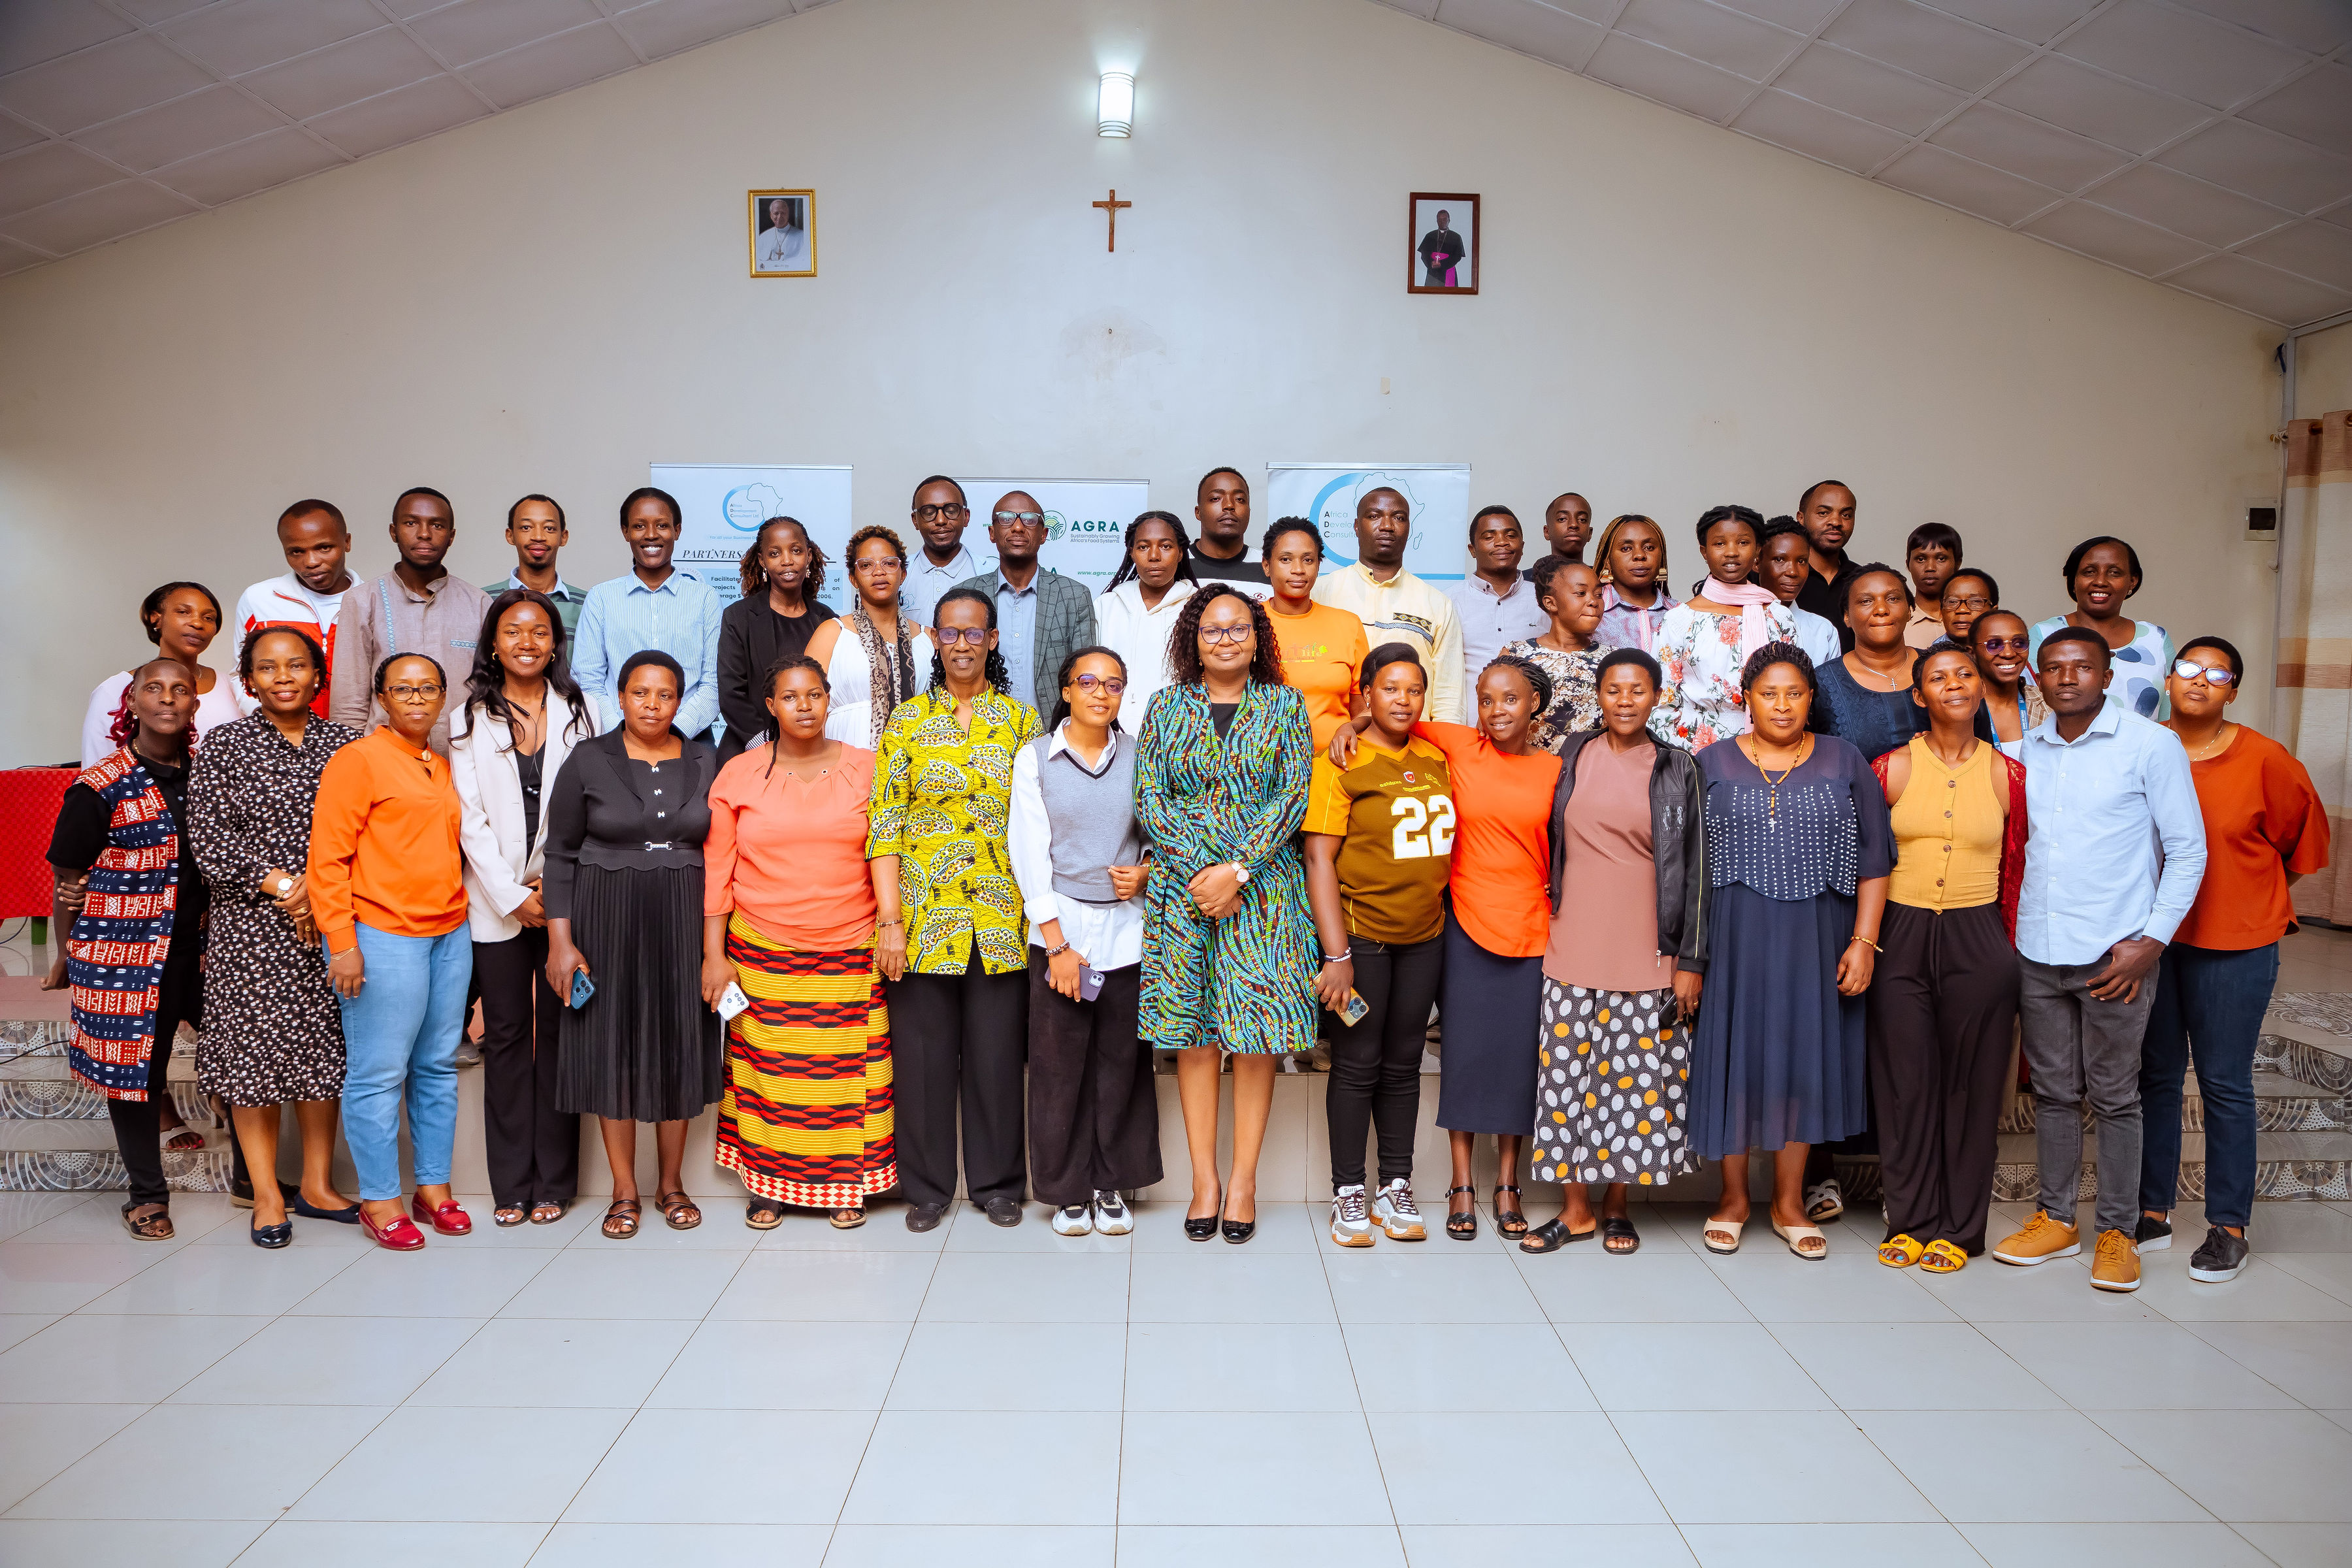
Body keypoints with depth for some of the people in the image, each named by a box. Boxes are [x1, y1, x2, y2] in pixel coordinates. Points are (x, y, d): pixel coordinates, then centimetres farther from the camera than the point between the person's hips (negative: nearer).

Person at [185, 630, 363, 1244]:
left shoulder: (343, 743, 7)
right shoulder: (223, 747, 1)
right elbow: (210, 842, -5)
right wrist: (285, 886, -12)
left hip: (331, 924, 2)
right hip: (253, 926, -2)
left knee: (325, 1049, 6)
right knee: (254, 1049, 1)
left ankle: (318, 1185, 19)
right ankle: (267, 1195, 13)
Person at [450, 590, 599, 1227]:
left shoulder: (577, 712, 7)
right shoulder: (470, 720, 7)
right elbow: (470, 819, 0)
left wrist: (555, 886, -7)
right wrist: (514, 897, -7)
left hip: (565, 897, 0)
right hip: (497, 903, 1)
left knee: (558, 1033, 2)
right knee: (506, 1036, 4)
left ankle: (554, 1182, 10)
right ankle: (511, 1185, 12)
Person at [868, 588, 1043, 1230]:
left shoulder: (1020, 719, 6)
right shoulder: (908, 719, 2)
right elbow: (884, 826, -2)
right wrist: (891, 921, -9)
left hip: (1001, 916, 1)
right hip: (924, 912, -1)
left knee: (997, 1051, 7)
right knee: (924, 1050, 6)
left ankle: (996, 1182, 23)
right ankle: (928, 1185, 21)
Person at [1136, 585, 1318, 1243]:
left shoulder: (1285, 706, 6)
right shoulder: (1167, 708, 9)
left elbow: (1292, 797, -3)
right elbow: (1149, 800, 2)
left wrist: (1237, 870, -13)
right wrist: (1201, 869, -11)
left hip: (1263, 885, -1)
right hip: (1182, 885, 1)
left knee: (1257, 1032, -2)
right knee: (1192, 1033, 2)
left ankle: (1243, 1181, 9)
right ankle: (1205, 1181, 11)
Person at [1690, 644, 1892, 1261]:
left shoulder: (1845, 764, 5)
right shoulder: (1711, 765, 3)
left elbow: (1873, 862, 4)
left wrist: (1863, 941, -4)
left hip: (1815, 941, 1)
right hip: (1733, 938, -1)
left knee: (1803, 1059, 8)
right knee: (1733, 1055, 4)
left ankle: (1789, 1203, 22)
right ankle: (1733, 1196, 21)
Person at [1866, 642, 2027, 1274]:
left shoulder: (2007, 775, 3)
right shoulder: (1892, 768, 1)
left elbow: (2015, 875, 6)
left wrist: (2012, 959, 5)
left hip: (1977, 942, 0)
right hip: (1901, 938, 0)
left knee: (1971, 1083, 6)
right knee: (1906, 1081, 4)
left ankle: (1958, 1228, 19)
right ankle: (1910, 1221, 18)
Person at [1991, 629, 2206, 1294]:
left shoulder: (2152, 745, -4)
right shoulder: (2025, 749, 8)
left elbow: (2188, 852, -3)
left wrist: (2151, 942, -10)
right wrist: (2005, 933, 8)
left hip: (2114, 956, -4)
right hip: (2036, 953, 4)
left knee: (2114, 1096, 5)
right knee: (2053, 1091, 12)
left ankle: (2117, 1232, 17)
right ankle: (2055, 1219, 24)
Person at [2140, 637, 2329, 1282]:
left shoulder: (2263, 760, -8)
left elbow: (2304, 832, 7)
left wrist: (2258, 898, 12)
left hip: (2233, 945, -2)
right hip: (2150, 939, 3)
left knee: (2225, 1084, 3)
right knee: (2155, 1076, 11)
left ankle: (2229, 1227, 15)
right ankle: (2153, 1211, 22)